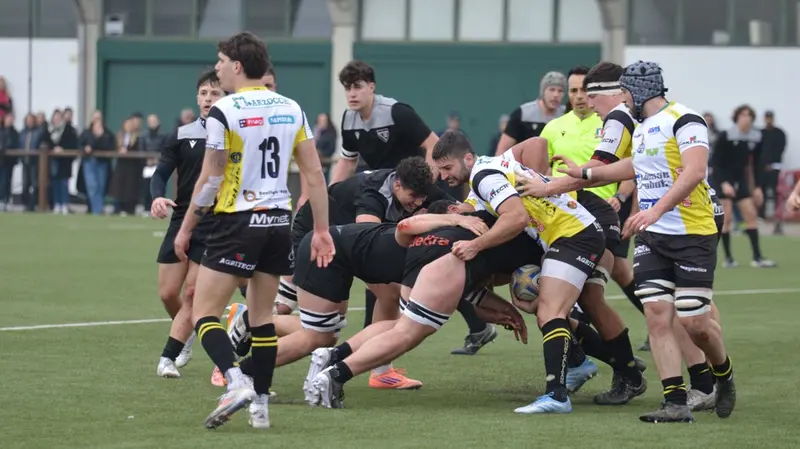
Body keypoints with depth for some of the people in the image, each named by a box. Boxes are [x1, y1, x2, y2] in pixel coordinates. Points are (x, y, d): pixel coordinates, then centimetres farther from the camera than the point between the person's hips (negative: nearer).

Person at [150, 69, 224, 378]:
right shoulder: (181, 136, 3)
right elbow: (160, 174, 1)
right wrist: (158, 197, -21)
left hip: (215, 227, -3)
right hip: (181, 220, 3)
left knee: (192, 293, -8)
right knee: (168, 293, 4)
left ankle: (168, 357, -3)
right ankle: (187, 335, 32)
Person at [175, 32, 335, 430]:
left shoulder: (223, 112, -10)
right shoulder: (291, 109, 7)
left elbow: (210, 179, -9)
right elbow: (314, 173, 7)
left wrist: (186, 228, 2)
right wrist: (321, 229, 12)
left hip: (238, 221, -6)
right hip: (279, 221, 6)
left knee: (204, 313, -2)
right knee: (262, 316, 15)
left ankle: (236, 382, -24)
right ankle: (260, 405, 13)